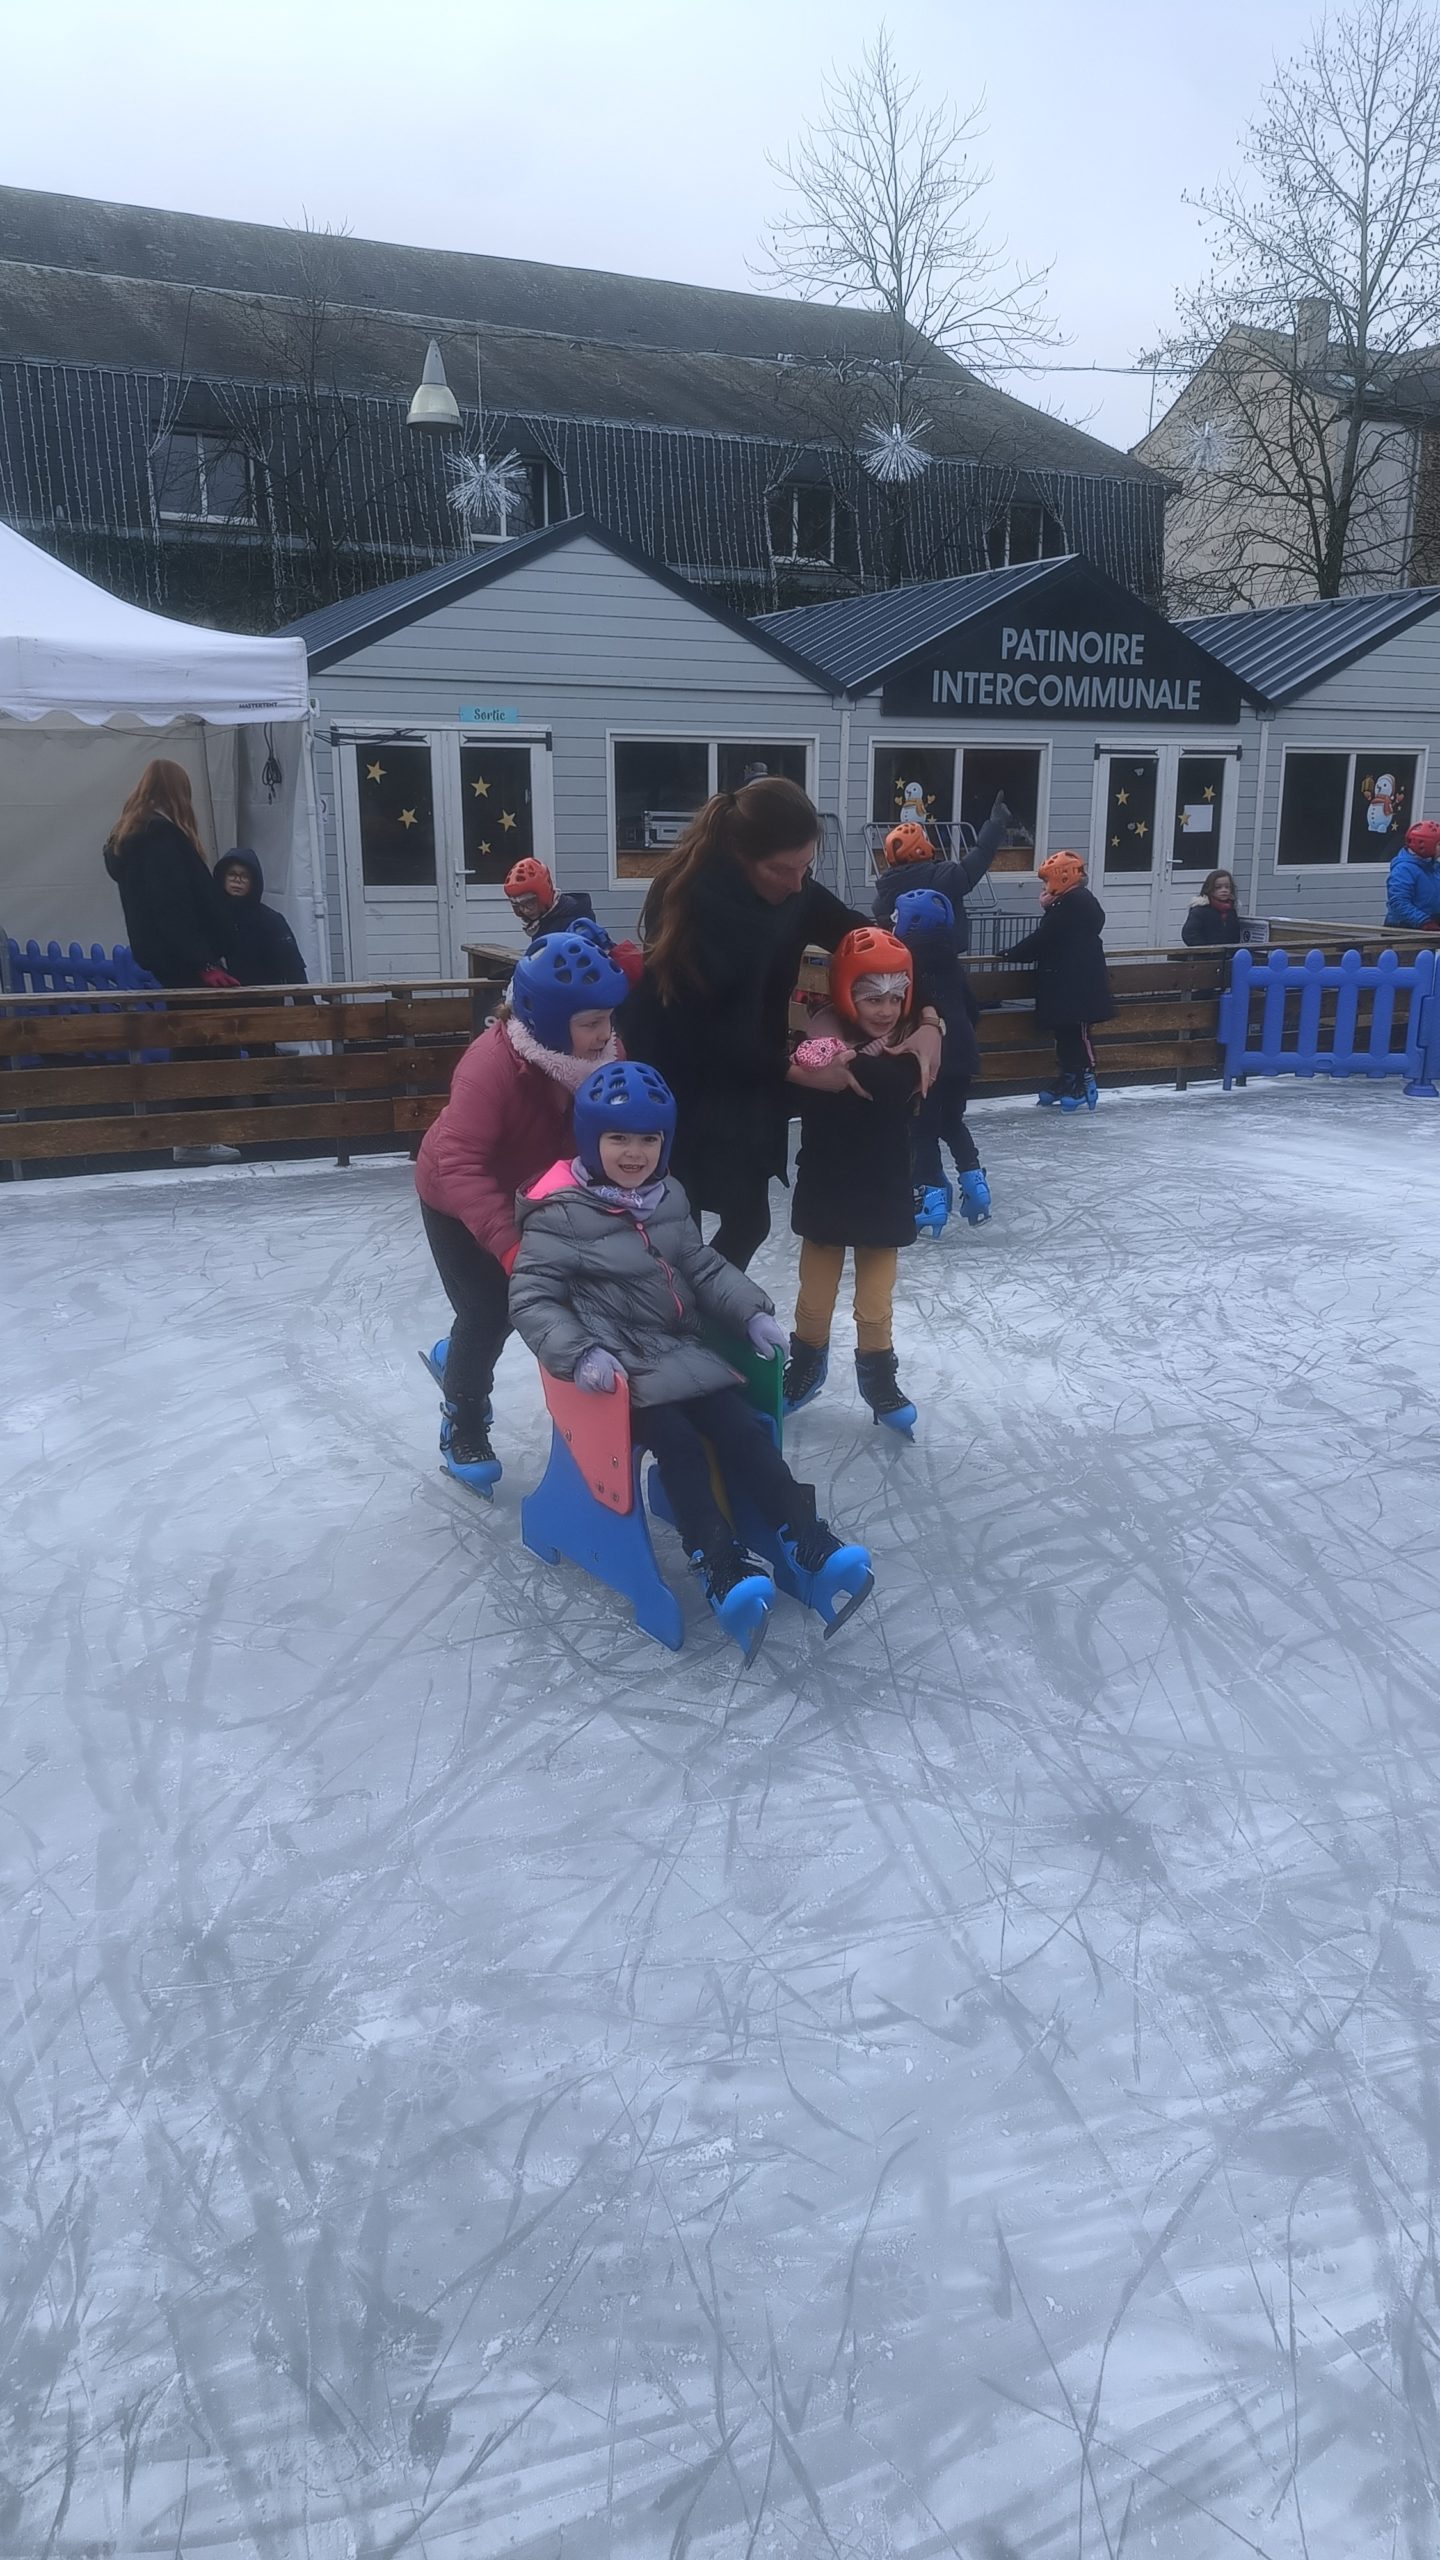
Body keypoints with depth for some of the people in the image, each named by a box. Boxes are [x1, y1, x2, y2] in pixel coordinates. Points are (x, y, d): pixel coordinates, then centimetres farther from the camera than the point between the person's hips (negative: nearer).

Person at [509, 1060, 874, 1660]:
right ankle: (723, 1569, -25)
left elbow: (704, 1268, 18)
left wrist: (752, 1312, 3)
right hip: (618, 1365, -6)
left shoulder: (667, 1198, 10)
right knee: (677, 1442, -25)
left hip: (679, 1349, 6)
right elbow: (531, 1298, -14)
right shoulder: (560, 1213, -11)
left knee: (741, 1429, -10)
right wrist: (580, 1354, -29)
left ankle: (807, 1543, -10)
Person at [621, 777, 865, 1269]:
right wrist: (793, 1069, -20)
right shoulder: (693, 900, -27)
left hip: (744, 1080, 7)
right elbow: (700, 1028, -25)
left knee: (747, 1217, 10)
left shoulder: (788, 887, -8)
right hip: (681, 1083, -6)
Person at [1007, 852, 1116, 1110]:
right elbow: (1050, 940, 19)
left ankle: (1085, 1082, -7)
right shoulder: (1077, 902, 18)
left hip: (1075, 985, -11)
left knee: (1076, 1034, -9)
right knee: (1065, 1032, 14)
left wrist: (1012, 954, -8)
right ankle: (1069, 1079, 21)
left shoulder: (1071, 905, -16)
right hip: (1070, 984, 11)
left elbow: (1041, 940, -16)